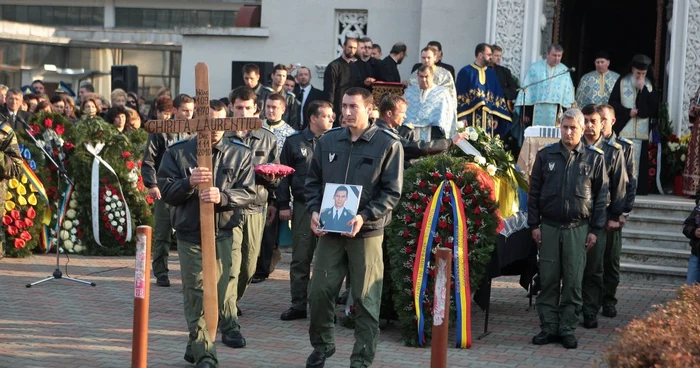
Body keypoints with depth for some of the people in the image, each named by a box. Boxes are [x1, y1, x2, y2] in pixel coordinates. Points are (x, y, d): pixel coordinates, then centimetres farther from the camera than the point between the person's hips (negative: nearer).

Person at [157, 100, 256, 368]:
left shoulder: (240, 154, 5)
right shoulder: (178, 153, 3)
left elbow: (248, 192, -2)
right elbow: (165, 191, -1)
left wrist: (222, 196, -20)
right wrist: (189, 183, -20)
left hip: (223, 233, 1)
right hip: (189, 234, -1)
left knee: (220, 290, 4)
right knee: (196, 294, -3)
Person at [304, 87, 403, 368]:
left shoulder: (388, 145, -4)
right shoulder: (328, 140, 8)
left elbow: (392, 192, -6)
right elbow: (313, 180, 14)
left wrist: (364, 217, -18)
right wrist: (314, 211, -3)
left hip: (367, 232, -3)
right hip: (329, 229, 4)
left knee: (365, 298, 1)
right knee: (319, 292, 5)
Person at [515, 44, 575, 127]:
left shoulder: (564, 70, 6)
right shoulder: (535, 67, 2)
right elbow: (526, 89, 1)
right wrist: (524, 112, -5)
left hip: (555, 113, 1)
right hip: (536, 111, -1)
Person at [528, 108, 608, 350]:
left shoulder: (594, 158, 3)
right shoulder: (546, 155, 6)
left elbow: (601, 196, 5)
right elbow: (534, 192, 9)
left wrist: (594, 230, 0)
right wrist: (534, 224, 3)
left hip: (578, 228, -1)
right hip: (549, 227, 1)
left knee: (573, 282, 0)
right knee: (548, 280, 3)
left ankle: (568, 329, 7)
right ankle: (548, 327, 10)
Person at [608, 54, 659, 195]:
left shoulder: (649, 85, 8)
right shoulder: (622, 82, 4)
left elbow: (655, 104, -3)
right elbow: (613, 103, 3)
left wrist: (643, 89, -10)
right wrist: (628, 111, -10)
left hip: (642, 130, 1)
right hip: (623, 129, -1)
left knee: (639, 160, -3)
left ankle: (638, 188, -1)